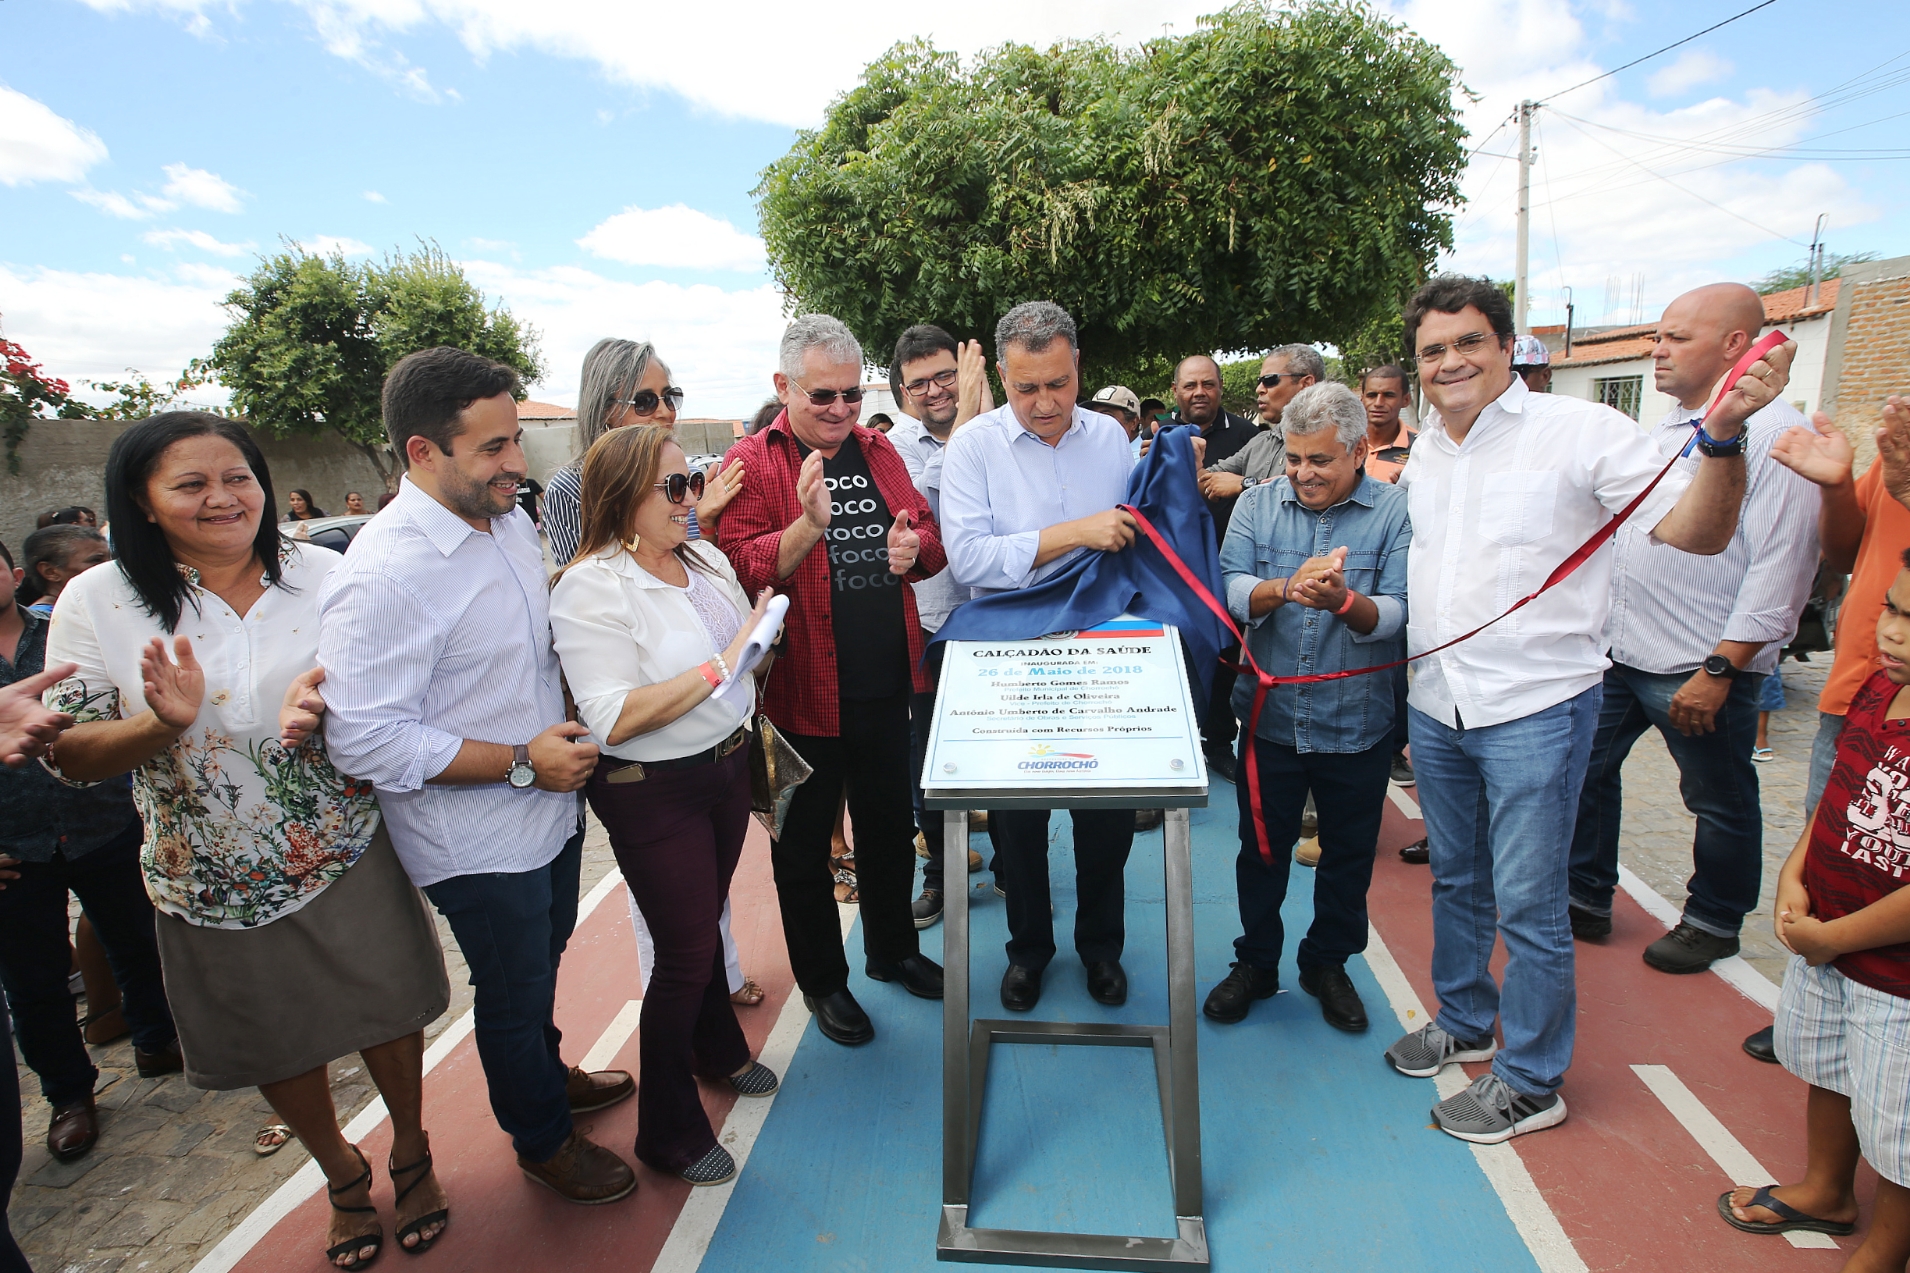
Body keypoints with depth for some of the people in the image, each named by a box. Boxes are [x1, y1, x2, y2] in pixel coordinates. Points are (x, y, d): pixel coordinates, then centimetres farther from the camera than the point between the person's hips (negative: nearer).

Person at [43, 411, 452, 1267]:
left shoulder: (326, 574, -7)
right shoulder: (97, 603, -8)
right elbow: (68, 756, -5)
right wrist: (164, 723, -25)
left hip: (349, 862, 0)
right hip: (216, 888, 1)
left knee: (386, 1018, 14)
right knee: (279, 1050, 19)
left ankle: (410, 1153, 44)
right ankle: (341, 1173, 48)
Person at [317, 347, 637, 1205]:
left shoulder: (509, 521, -1)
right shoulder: (380, 578, -27)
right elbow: (363, 742, -28)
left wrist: (569, 719, 4)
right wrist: (520, 762, -25)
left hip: (550, 805, 7)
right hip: (480, 842, -7)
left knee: (542, 959, 28)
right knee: (514, 993, 15)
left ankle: (546, 1073, 55)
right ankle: (541, 1140, 41)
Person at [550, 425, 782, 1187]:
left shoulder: (705, 559, 2)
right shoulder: (591, 589, -21)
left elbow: (746, 646, 18)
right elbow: (614, 720, -28)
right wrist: (720, 667, -29)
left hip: (726, 768, 7)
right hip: (653, 792, -7)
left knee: (705, 920, 24)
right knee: (684, 950, 4)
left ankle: (718, 1050, 50)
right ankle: (668, 1132, 27)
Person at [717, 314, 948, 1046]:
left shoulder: (878, 451, 10)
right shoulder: (753, 463, -8)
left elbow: (929, 534, 15)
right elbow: (739, 571, -18)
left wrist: (913, 547, -8)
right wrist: (808, 526, -33)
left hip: (885, 686, 6)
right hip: (802, 692, -5)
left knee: (890, 827, 20)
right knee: (804, 844, 11)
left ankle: (892, 950, 43)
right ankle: (822, 980, 31)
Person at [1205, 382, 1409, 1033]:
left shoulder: (1398, 511, -6)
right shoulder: (1257, 505, 0)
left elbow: (1398, 614, -16)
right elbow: (1232, 590, -12)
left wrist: (1342, 600, -36)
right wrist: (1287, 588, -32)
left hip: (1357, 726, -1)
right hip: (1270, 717, 1)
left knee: (1348, 854, 15)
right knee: (1260, 847, 13)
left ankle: (1328, 963, 38)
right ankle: (1256, 962, 33)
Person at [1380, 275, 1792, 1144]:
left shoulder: (1578, 430, -10)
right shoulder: (1421, 456, 10)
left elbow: (1697, 532, -15)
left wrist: (1724, 434, -30)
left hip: (1535, 712, -6)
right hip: (1435, 707, 6)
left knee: (1527, 905, 3)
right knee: (1455, 882, 20)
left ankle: (1531, 1082, 24)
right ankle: (1463, 1022, 42)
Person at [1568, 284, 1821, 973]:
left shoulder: (1774, 431, -14)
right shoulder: (1665, 429, 12)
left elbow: (1781, 565, -19)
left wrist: (1720, 670, -21)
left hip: (1700, 665, -8)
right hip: (1614, 649, 8)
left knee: (1720, 803, 11)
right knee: (1585, 770, 13)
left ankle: (1713, 923, 31)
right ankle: (1586, 899, 29)